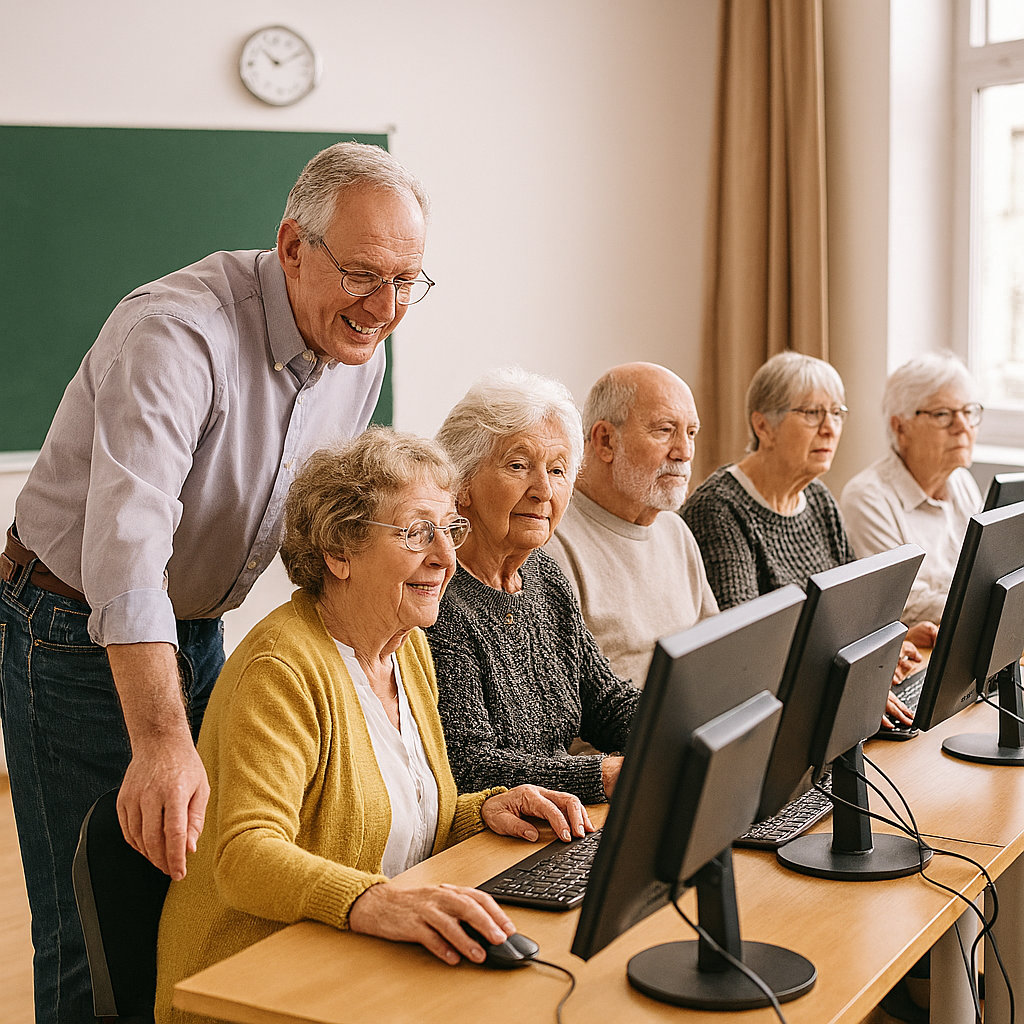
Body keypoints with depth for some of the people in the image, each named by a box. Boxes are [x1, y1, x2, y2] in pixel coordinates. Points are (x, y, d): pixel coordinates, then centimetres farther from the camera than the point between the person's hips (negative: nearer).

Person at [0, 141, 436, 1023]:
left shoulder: (360, 353, -3)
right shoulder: (177, 332, -30)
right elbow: (128, 540, -42)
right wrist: (161, 742, -50)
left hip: (197, 630, 7)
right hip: (79, 635, -7)